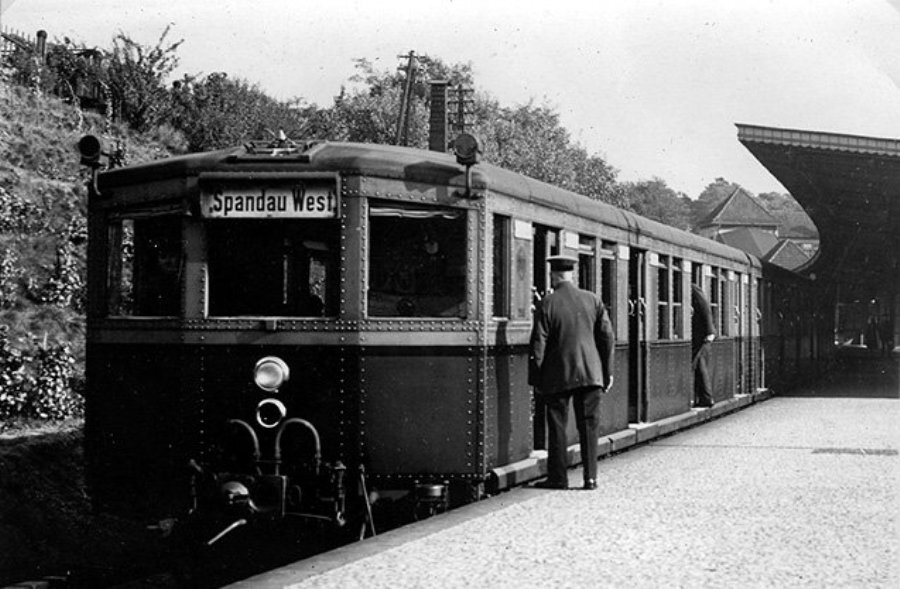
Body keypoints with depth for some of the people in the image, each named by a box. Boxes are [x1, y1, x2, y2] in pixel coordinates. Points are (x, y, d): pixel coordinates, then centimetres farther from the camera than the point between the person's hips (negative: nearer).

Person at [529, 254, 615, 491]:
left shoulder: (547, 304, -7)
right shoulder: (593, 300, 2)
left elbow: (538, 345, -7)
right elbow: (608, 337, 3)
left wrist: (536, 379, 0)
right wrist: (607, 371, 10)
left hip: (558, 375, -3)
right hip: (590, 373, 3)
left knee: (557, 426, 6)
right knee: (589, 425, 7)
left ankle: (558, 478, 9)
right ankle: (591, 477, 6)